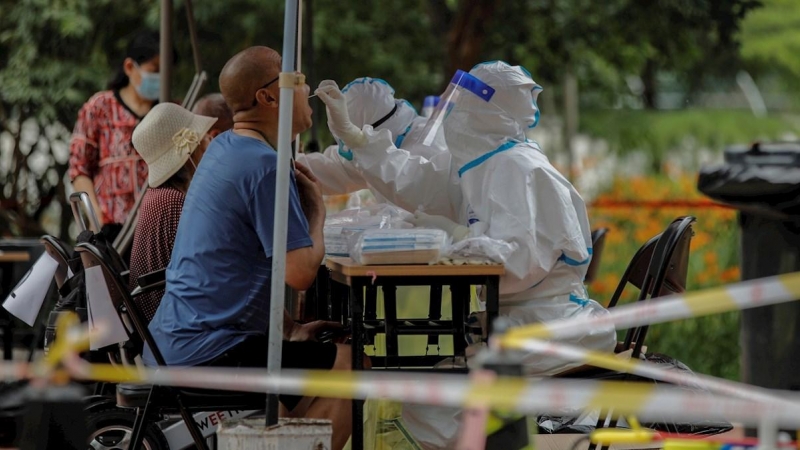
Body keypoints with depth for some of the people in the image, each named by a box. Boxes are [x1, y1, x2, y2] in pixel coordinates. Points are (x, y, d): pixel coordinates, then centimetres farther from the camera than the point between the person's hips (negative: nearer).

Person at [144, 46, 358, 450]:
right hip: (208, 353, -10)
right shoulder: (265, 166, -16)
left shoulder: (223, 150, 15)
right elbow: (300, 273, -20)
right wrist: (316, 210, -2)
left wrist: (288, 330, 15)